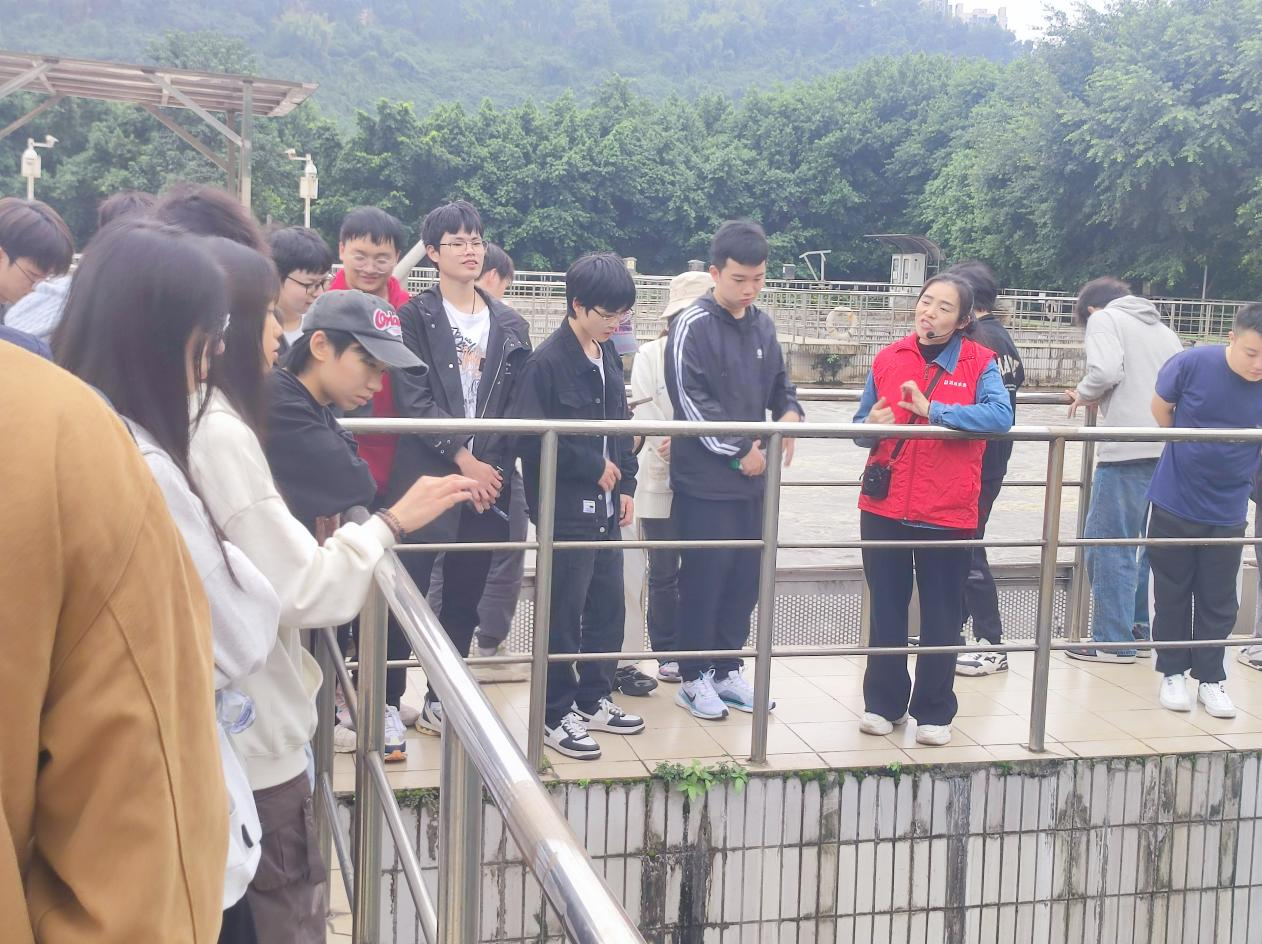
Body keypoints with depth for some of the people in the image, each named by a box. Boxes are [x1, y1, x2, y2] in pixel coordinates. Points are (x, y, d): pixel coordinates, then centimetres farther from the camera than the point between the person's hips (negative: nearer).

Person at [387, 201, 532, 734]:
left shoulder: (510, 325, 11)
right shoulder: (414, 318, 0)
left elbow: (518, 405, 9)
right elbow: (412, 400, -8)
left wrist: (494, 464, -4)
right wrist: (462, 458, -13)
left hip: (488, 478, 4)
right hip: (425, 474, -3)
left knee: (464, 596, 9)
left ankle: (441, 696, 22)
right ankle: (388, 701, 8)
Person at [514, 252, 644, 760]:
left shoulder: (607, 356, 10)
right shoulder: (547, 363, -15)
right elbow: (533, 440, -20)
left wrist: (625, 484, 10)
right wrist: (594, 465, -14)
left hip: (605, 507, 8)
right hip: (566, 509, -8)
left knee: (608, 607, 14)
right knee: (564, 614, 0)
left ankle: (594, 699, 29)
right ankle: (557, 715, 12)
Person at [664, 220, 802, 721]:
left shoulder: (762, 324, 10)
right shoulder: (693, 325, -10)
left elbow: (779, 384, 21)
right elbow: (689, 401, -15)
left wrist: (790, 412, -2)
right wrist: (739, 451, -15)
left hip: (752, 478, 6)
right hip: (705, 478, -6)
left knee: (745, 577, 11)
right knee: (704, 577, 0)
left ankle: (727, 669, 24)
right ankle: (693, 677, 14)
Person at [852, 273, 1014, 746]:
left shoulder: (980, 362, -2)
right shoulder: (888, 359, 5)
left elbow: (1000, 415, -20)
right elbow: (862, 427, 11)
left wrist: (933, 409, -25)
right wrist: (871, 427, -12)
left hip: (947, 512, -2)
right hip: (884, 508, 2)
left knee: (941, 618, 7)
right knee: (886, 611, 12)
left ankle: (934, 713, 21)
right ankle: (883, 703, 26)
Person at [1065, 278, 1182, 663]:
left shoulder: (1103, 318, 4)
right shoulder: (1163, 329, 23)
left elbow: (1105, 371, -13)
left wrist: (1082, 395, 7)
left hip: (1127, 449, -7)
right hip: (1169, 450, 7)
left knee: (1108, 544, 0)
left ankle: (1114, 641, 2)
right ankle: (1140, 630, 20)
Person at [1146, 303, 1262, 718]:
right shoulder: (1193, 363, -17)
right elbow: (1161, 408, 0)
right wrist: (1192, 450, 5)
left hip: (1227, 510, 1)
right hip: (1174, 501, -1)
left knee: (1218, 599, 10)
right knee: (1172, 592, 10)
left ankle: (1210, 678, 23)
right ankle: (1172, 673, 24)